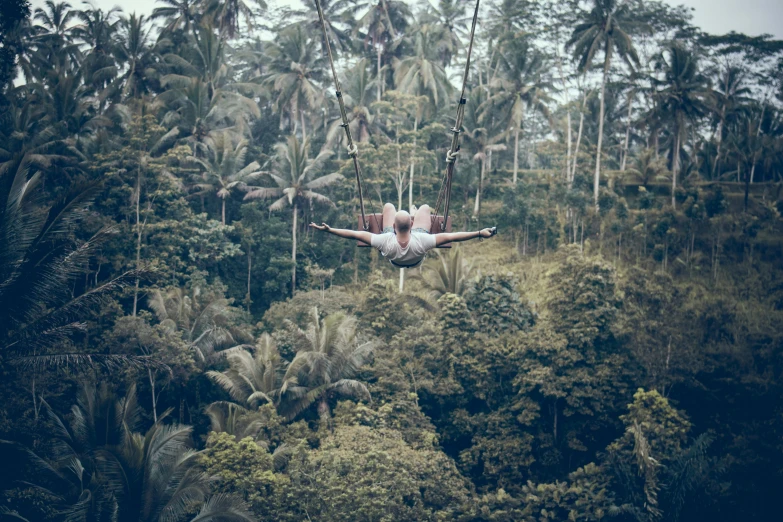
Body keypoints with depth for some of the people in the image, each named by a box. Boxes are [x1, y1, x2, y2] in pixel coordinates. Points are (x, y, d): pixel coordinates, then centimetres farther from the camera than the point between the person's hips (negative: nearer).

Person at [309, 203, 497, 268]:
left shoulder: (386, 242, -48)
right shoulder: (421, 242, -48)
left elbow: (356, 234, -43)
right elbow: (450, 236, -46)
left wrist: (329, 230, -38)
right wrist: (480, 233, -44)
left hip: (392, 260, 0)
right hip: (417, 261, 0)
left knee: (388, 206, 18)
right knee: (425, 207, 18)